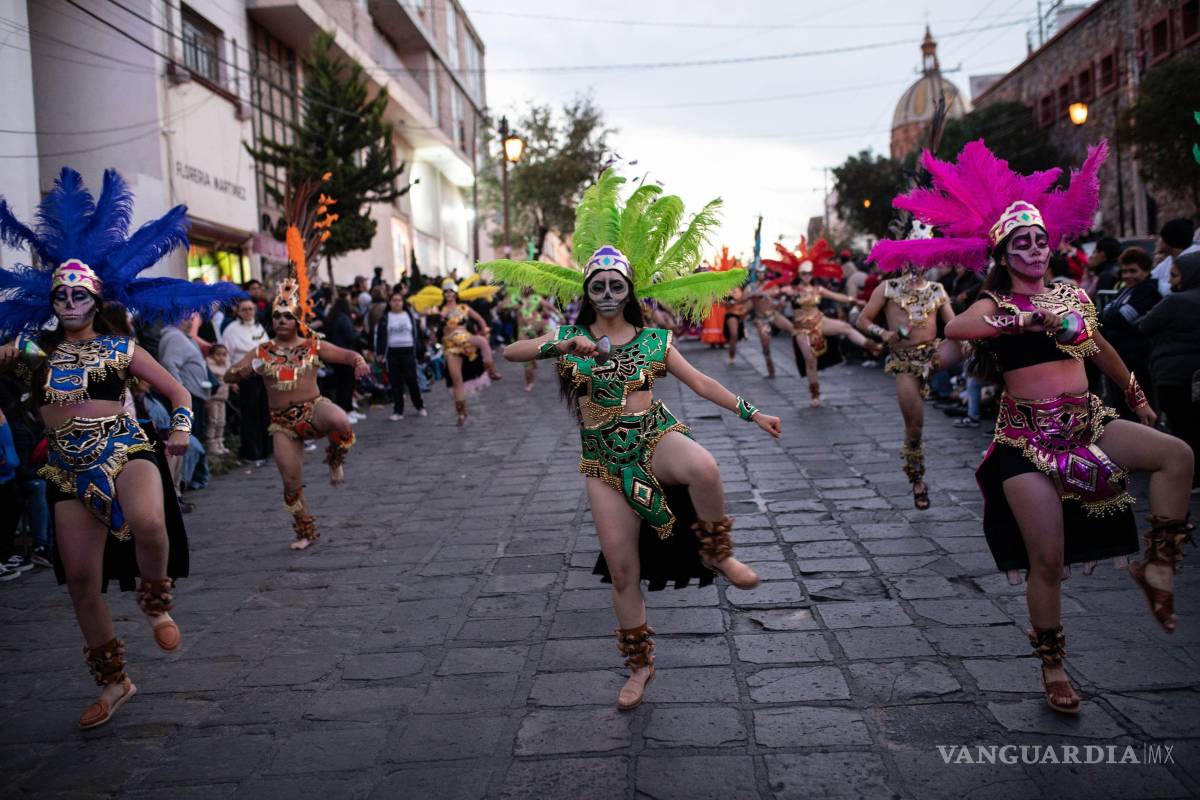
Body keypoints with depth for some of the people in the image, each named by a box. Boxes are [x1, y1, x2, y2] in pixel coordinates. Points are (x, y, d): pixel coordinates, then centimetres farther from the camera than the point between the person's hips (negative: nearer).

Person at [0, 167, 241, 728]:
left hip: (125, 451, -3)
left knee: (148, 523, -36)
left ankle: (157, 604, -3)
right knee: (80, 580, 4)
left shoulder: (120, 349, 5)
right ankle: (113, 683, 23)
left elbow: (177, 390, 9)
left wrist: (181, 427, -8)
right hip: (69, 469, 3)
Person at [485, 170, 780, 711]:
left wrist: (751, 413, 2)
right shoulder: (570, 336, 6)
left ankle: (717, 554, -9)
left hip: (655, 437, -1)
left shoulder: (653, 338, 6)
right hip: (604, 459, 1)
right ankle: (640, 666, 23)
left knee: (704, 469, -38)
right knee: (622, 571, 2)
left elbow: (700, 383, 8)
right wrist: (563, 346, -23)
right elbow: (509, 351, -7)